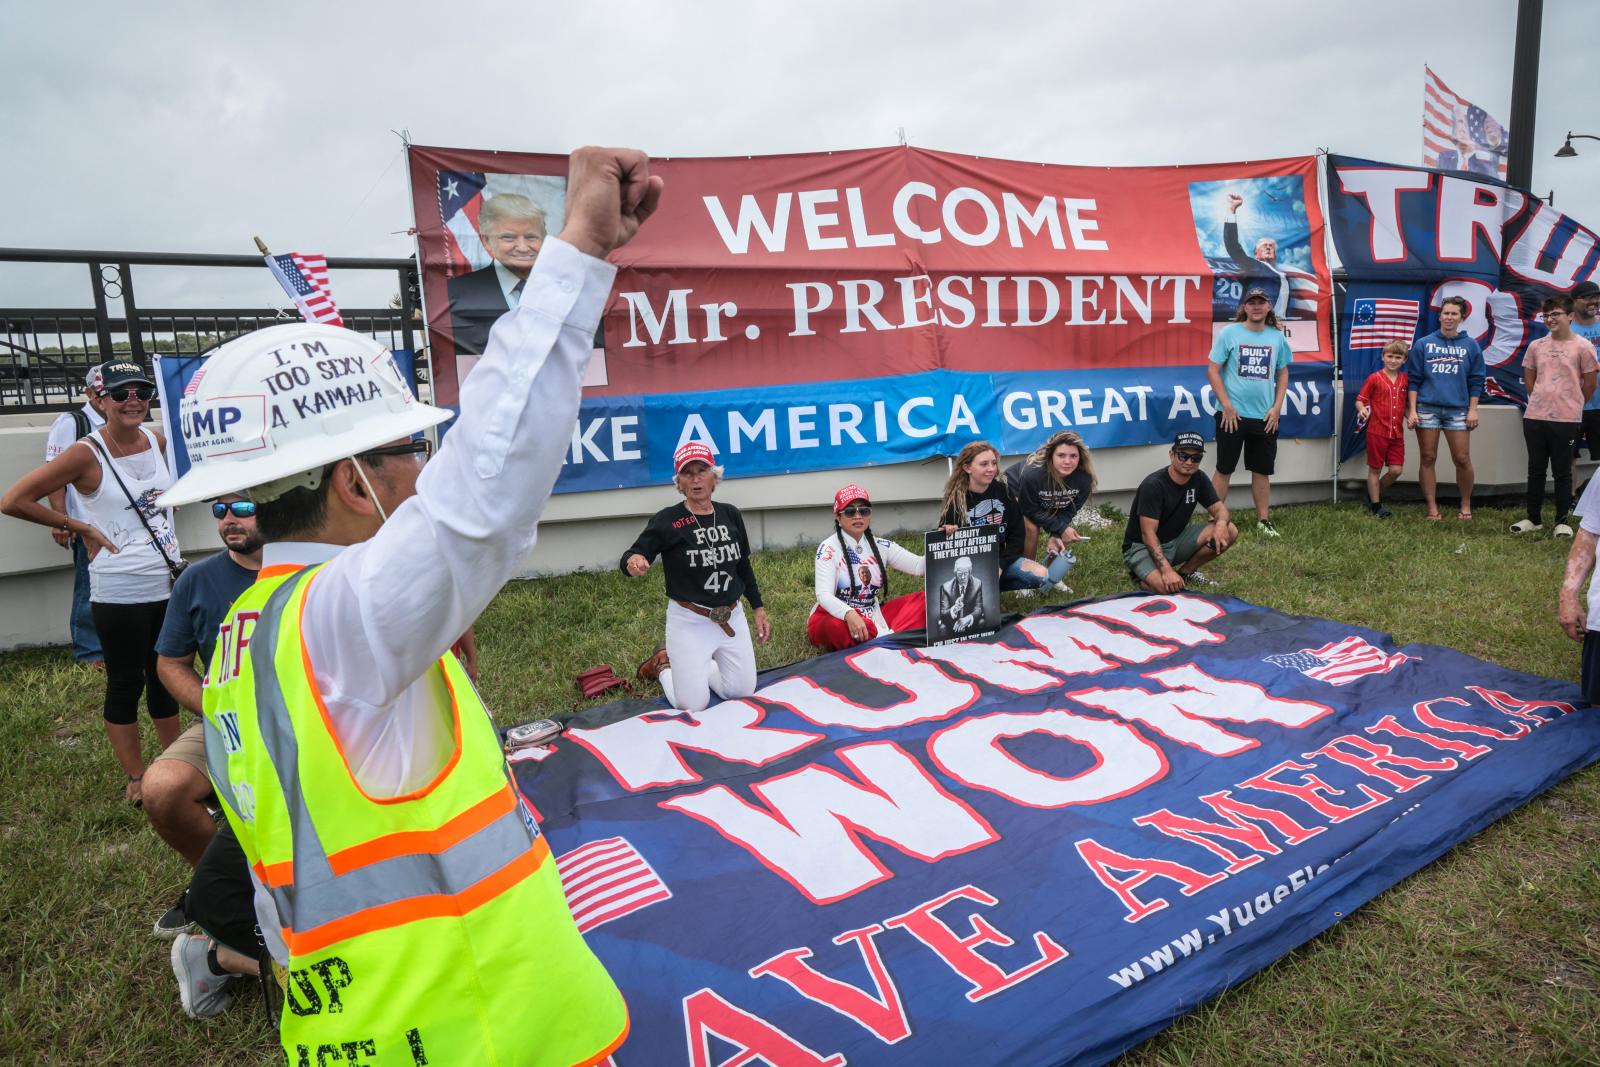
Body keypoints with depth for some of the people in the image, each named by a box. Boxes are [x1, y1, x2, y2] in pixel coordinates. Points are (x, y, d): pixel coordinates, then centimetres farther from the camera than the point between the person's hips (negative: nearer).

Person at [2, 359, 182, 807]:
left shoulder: (157, 440, 4)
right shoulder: (86, 454, -12)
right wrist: (80, 526, -9)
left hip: (169, 584, 5)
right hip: (119, 594, -5)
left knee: (165, 679, 16)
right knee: (126, 686, 6)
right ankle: (136, 779, 19)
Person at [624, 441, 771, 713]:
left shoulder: (730, 515, 1)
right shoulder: (667, 520, -13)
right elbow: (632, 556, -21)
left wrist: (758, 609, 12)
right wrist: (633, 562, -45)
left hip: (732, 617, 5)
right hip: (688, 621, -5)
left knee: (743, 694, 11)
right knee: (693, 706, -2)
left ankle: (699, 665, 38)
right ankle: (664, 665, 29)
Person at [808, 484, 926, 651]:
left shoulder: (880, 546, 6)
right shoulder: (829, 549, -10)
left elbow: (920, 566, -4)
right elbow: (824, 595, -22)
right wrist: (849, 614, -41)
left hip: (873, 617, 5)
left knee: (926, 599, -10)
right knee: (836, 628, -41)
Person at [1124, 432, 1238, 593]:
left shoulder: (1198, 479, -1)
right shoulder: (1153, 485, -23)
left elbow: (1220, 509, 2)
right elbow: (1148, 534, -27)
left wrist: (1221, 523, -25)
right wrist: (1166, 569, -38)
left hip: (1175, 540, 7)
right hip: (1142, 546, -7)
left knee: (1230, 531, -12)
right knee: (1166, 586, -36)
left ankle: (1186, 572, 5)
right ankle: (1143, 574, 1)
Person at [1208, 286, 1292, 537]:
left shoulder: (1277, 337, 7)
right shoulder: (1229, 332, -5)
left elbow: (1282, 374, 13)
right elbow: (1212, 370, -6)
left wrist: (1277, 407, 2)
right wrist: (1226, 405, -12)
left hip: (1265, 417, 4)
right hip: (1232, 415, -4)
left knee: (1262, 470, 11)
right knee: (1224, 469, 3)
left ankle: (1263, 520, 21)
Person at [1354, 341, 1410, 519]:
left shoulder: (1405, 380, 8)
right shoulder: (1374, 378, -5)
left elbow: (1407, 403, 18)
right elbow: (1360, 399, -4)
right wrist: (1362, 410, -25)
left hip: (1397, 433, 4)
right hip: (1377, 432, -4)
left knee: (1396, 470, 1)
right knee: (1375, 469, 5)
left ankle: (1375, 494, 25)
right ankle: (1376, 505, 16)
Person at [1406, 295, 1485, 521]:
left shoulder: (1471, 346, 8)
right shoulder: (1423, 344, 5)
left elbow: (1476, 380, 9)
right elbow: (1413, 379, 4)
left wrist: (1473, 410, 1)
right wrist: (1412, 410, -2)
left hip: (1458, 410, 0)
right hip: (1427, 408, 0)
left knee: (1462, 459, 0)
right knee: (1427, 459, 3)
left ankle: (1466, 505, 17)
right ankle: (1432, 508, 11)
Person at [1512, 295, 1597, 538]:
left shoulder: (1582, 347, -4)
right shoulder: (1536, 346, 6)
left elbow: (1589, 383, 1)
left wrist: (1570, 405, 8)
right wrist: (1541, 401, 12)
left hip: (1566, 420, -4)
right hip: (1534, 418, 4)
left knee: (1563, 472, 4)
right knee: (1535, 470, 11)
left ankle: (1562, 521, 12)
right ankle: (1534, 519, 20)